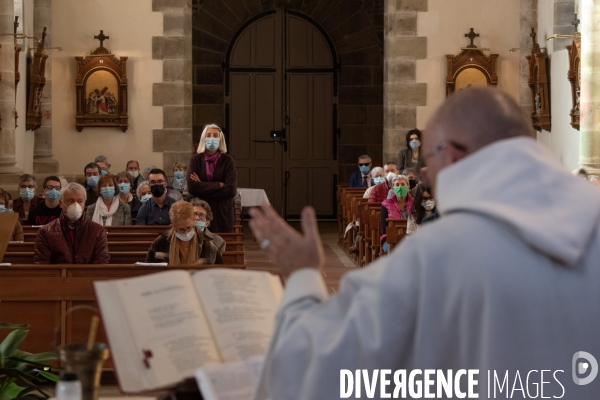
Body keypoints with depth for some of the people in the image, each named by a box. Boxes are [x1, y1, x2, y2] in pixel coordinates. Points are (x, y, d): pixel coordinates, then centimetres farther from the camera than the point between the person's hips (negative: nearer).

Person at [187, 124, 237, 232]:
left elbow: (231, 190, -11)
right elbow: (192, 187, -12)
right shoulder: (195, 159, 2)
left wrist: (203, 188, -10)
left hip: (223, 213, 0)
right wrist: (219, 185, -14)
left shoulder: (228, 160, -1)